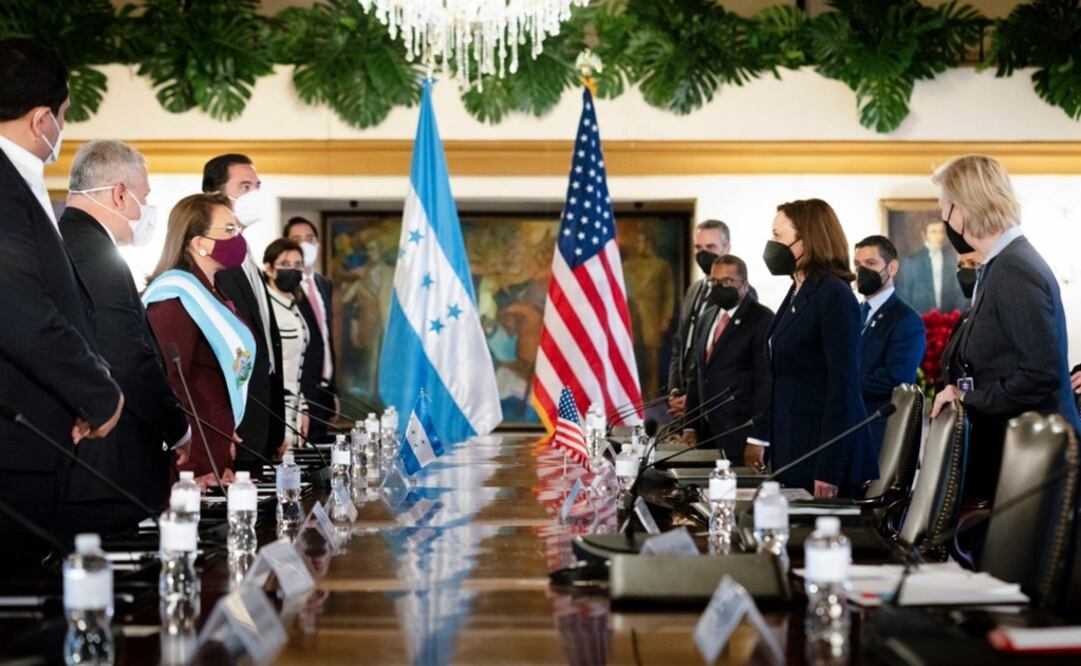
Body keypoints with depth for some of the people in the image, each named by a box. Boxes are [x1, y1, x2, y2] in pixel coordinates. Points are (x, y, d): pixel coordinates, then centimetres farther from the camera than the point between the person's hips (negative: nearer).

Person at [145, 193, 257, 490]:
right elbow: (165, 390, -21)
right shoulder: (178, 299, -13)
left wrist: (224, 457, 13)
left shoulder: (209, 297, 15)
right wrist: (191, 471, -22)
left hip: (216, 461, 9)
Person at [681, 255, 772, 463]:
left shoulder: (762, 319, -8)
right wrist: (690, 426, 12)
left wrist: (757, 440, -17)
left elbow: (765, 381, -13)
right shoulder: (708, 316, 16)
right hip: (707, 432, 6)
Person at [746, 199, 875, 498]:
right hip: (791, 446, 8)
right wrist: (760, 439, 15)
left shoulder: (834, 295, -13)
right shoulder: (798, 292, 12)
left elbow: (844, 385, -17)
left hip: (823, 451, -8)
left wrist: (828, 472, -20)